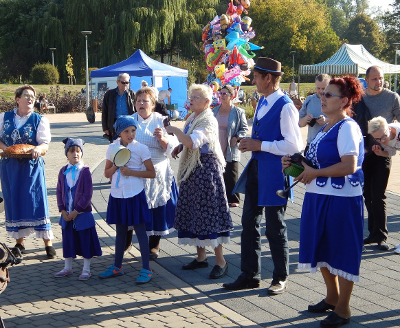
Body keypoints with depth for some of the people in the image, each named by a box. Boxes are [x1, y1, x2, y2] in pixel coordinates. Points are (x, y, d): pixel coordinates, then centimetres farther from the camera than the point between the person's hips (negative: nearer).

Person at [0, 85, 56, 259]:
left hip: (32, 167, -2)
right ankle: (19, 243, 18)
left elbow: (45, 145, -7)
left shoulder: (40, 120, 1)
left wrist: (38, 149, -30)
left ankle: (48, 243, 3)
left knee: (37, 201, -5)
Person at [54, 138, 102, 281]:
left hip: (82, 214, -4)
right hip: (66, 214, 4)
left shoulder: (85, 171, -10)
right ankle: (67, 268, 28)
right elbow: (59, 192, 5)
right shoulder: (63, 171, 4)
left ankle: (86, 269, 15)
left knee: (85, 241, 4)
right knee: (68, 240, 14)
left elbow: (88, 194, -13)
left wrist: (76, 211, -14)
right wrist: (63, 210, -5)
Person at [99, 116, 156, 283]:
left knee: (140, 230, 0)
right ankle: (117, 267, 26)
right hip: (117, 195, 4)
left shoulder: (141, 149, -7)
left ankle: (146, 269, 5)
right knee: (120, 231, 15)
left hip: (135, 195, -4)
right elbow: (107, 173, 10)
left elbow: (152, 173, -7)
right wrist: (116, 165, -11)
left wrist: (131, 172, -17)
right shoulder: (112, 148, 4)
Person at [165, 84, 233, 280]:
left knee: (208, 212, -7)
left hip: (206, 169, -9)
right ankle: (201, 257, 23)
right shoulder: (192, 119, 12)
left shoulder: (208, 121, -16)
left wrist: (174, 130, -19)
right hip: (191, 170, 9)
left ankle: (220, 261, 1)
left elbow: (192, 142, -29)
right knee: (193, 212, 12)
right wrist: (179, 147, 7)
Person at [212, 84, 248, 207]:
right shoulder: (215, 111, 9)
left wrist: (237, 138, -13)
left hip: (231, 151, -4)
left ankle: (233, 199, 12)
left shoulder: (238, 112, -5)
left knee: (231, 176, 1)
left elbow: (245, 128, 0)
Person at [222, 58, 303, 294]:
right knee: (249, 223, 13)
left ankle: (281, 278, 21)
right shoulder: (262, 102, 11)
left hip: (274, 173, -9)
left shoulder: (285, 107, -17)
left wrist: (259, 145, -19)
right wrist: (250, 143, 3)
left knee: (275, 228, 4)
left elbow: (294, 144, -23)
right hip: (256, 169, 9)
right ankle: (250, 275, 25)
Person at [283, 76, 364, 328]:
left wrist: (315, 173, -17)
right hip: (319, 196, 9)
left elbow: (349, 166, -26)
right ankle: (332, 297, 37)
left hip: (341, 200, -9)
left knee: (343, 251, 3)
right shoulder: (327, 127, 13)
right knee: (323, 248, 18)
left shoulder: (347, 127, -15)